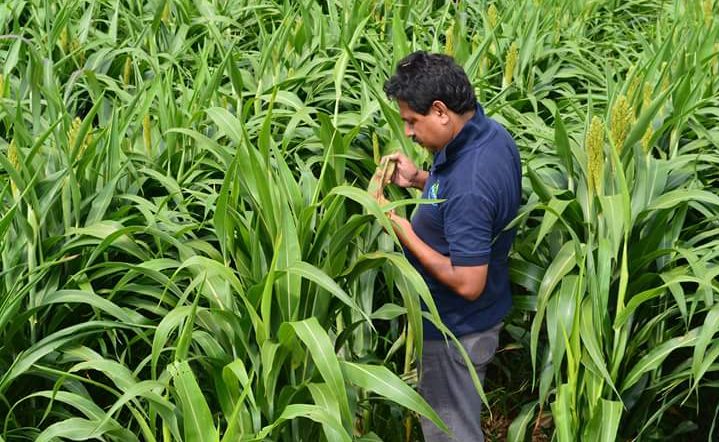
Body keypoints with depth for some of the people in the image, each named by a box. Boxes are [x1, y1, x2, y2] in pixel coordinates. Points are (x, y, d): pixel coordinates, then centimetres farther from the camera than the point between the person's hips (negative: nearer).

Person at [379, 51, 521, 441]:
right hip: (479, 317, 9)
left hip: (455, 331, -9)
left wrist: (405, 234, -23)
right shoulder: (493, 134, -6)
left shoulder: (468, 185, -36)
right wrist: (420, 179, 0)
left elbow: (467, 284, -31)